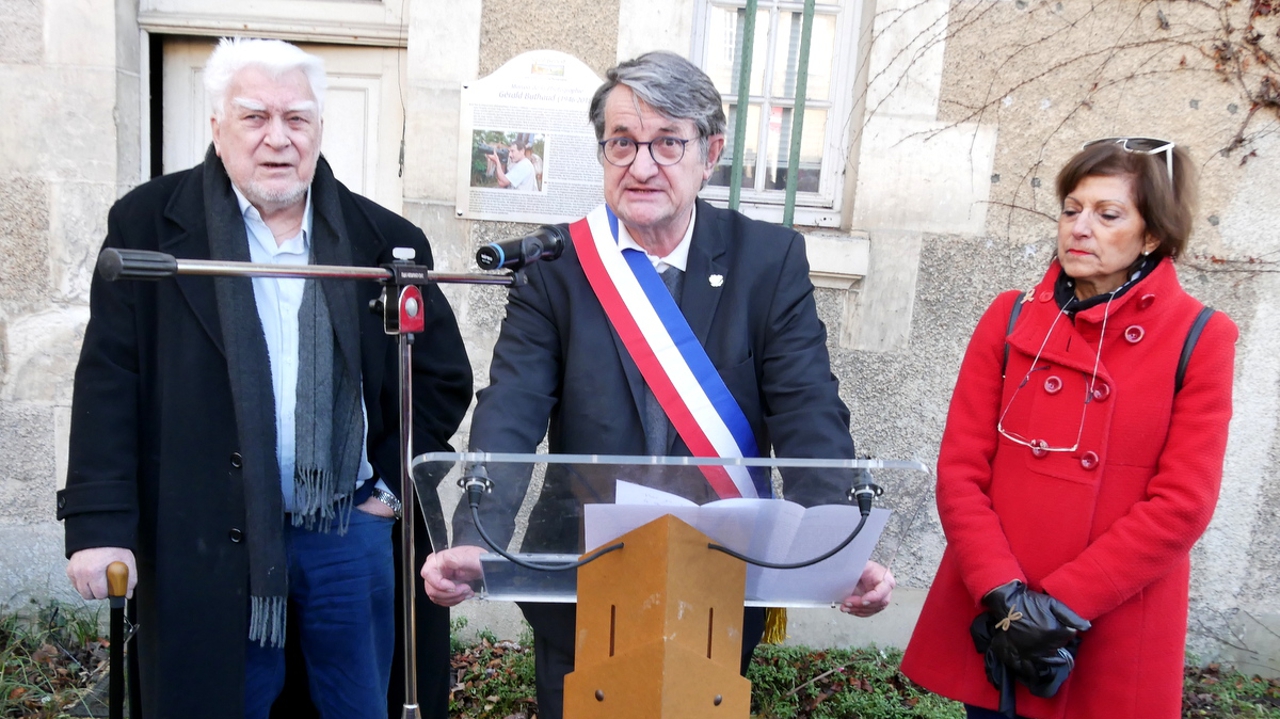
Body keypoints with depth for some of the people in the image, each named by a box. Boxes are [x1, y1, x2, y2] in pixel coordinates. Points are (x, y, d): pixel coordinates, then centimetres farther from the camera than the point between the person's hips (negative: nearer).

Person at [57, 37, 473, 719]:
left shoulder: (383, 239, 2)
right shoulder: (149, 223, 0)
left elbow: (444, 377, 9)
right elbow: (109, 381, -4)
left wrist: (394, 483, 2)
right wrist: (100, 523, -9)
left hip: (350, 531, 2)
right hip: (206, 539, -1)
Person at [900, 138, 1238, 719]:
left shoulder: (1200, 339, -5)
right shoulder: (1010, 319, 0)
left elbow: (1181, 505, -10)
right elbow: (960, 469, -3)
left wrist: (1061, 604, -15)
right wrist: (1004, 595, -14)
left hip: (1111, 640, -1)